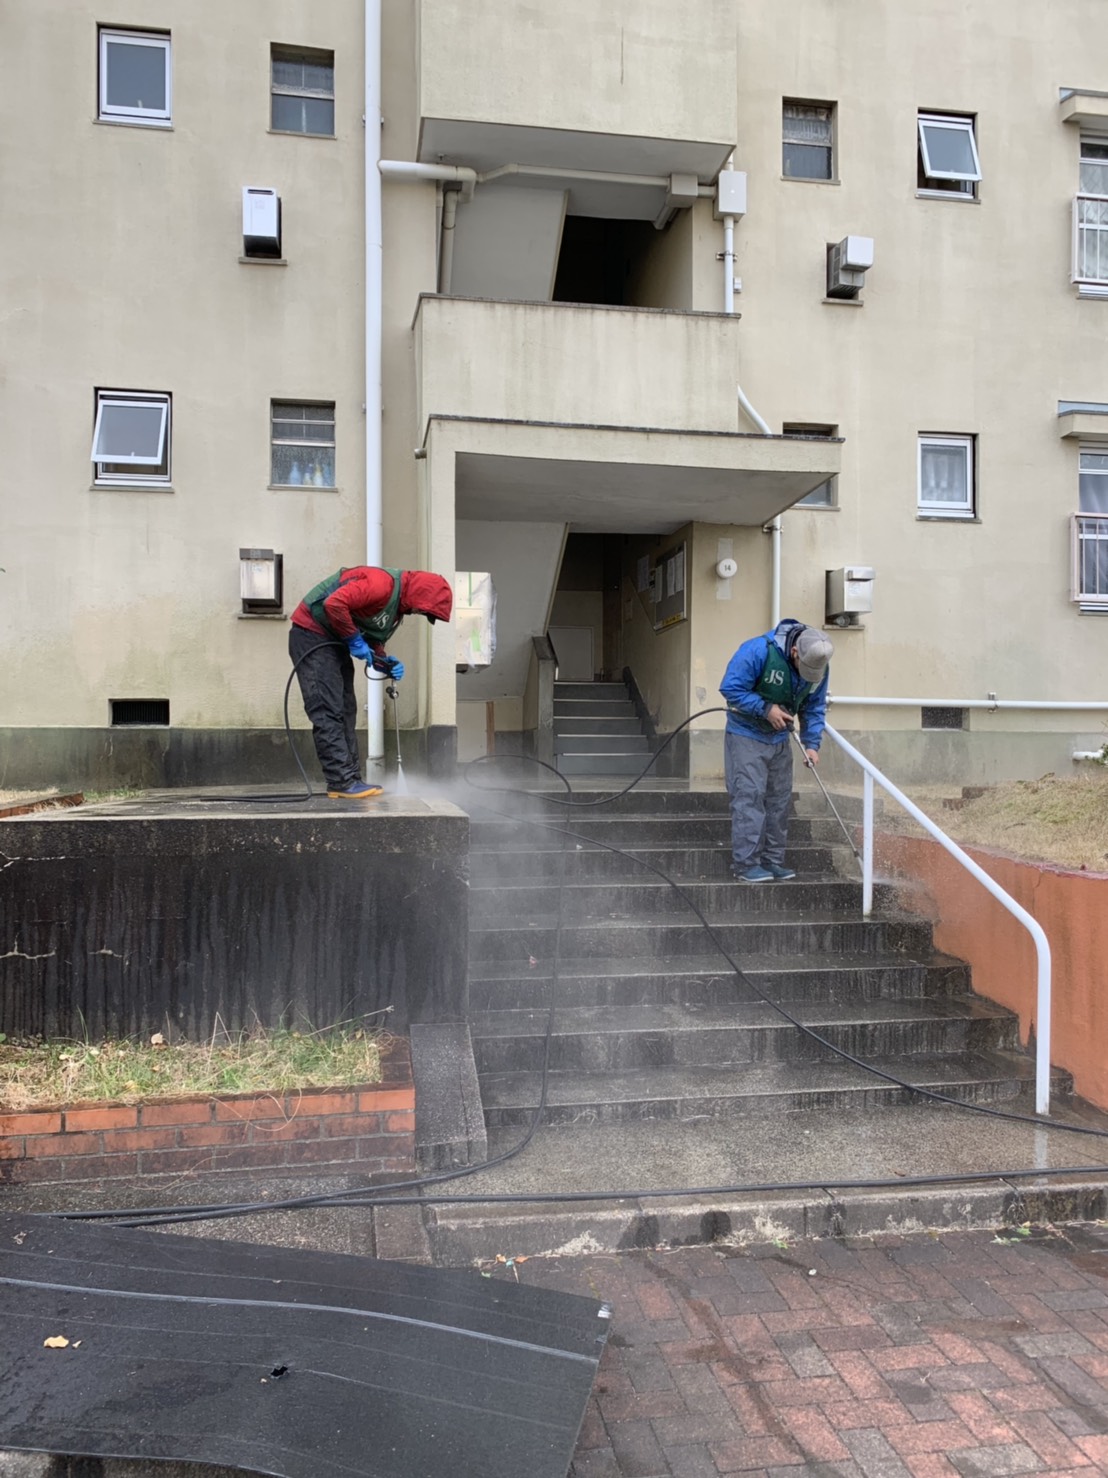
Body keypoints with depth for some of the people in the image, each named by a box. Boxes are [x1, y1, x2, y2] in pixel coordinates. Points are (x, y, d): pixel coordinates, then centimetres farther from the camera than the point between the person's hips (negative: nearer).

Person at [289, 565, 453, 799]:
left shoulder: (398, 605, 8)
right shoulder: (383, 583, -23)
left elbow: (373, 641, 14)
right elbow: (334, 604, -31)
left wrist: (386, 663, -5)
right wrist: (354, 640, -21)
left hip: (335, 642, 10)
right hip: (312, 634, -10)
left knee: (345, 712, 8)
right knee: (328, 711, -12)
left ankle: (351, 779, 10)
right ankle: (342, 782, -13)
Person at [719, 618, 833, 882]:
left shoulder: (820, 666, -7)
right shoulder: (758, 651, -27)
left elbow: (814, 708, 3)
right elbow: (730, 688, -23)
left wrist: (812, 743, -8)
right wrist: (766, 708, -26)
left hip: (779, 739, 6)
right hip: (746, 734, -6)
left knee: (779, 799, 7)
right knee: (749, 796, -12)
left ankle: (772, 861, 17)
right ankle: (745, 864, -8)